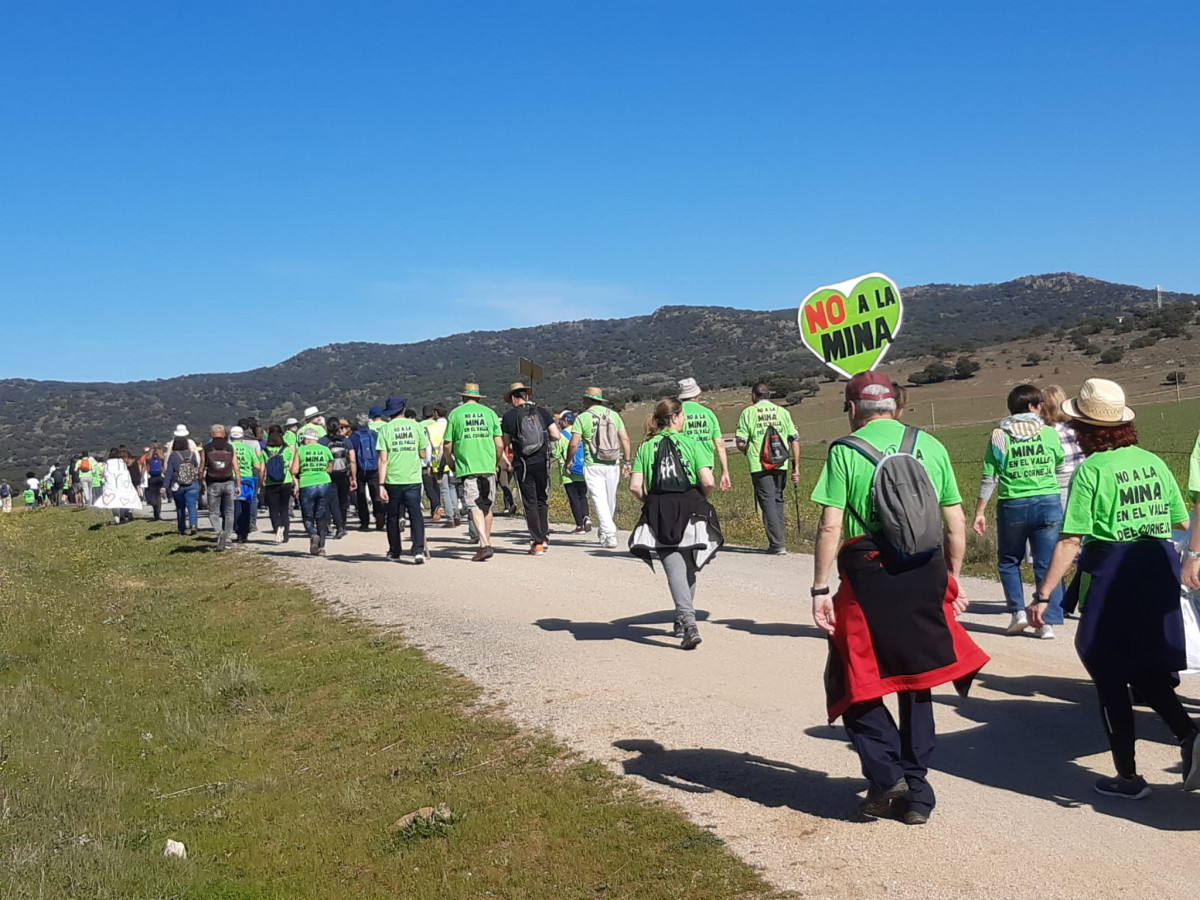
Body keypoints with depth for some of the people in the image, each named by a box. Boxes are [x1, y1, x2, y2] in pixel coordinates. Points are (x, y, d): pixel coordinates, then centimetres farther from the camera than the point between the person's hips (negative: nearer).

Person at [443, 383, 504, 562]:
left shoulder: (455, 414, 4)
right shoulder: (489, 413, 9)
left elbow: (447, 445, 3)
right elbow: (500, 444, 5)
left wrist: (450, 463, 19)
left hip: (466, 467, -3)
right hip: (488, 467, 3)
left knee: (475, 507, -6)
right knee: (487, 507, 15)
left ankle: (485, 545, -20)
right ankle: (486, 542, 22)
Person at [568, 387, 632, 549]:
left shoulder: (582, 417, -5)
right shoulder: (613, 415, 6)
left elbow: (574, 444, -9)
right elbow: (625, 439, 3)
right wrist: (628, 461, 9)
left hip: (593, 466, -4)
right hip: (613, 465, 4)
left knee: (599, 500, -3)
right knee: (611, 500, 15)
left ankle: (609, 535, -14)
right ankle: (605, 532, 29)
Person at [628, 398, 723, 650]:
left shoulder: (646, 447, 5)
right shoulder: (691, 443, -1)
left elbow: (635, 486, -4)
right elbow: (708, 482, -11)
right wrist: (702, 500, 9)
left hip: (658, 514, 0)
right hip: (690, 509, 0)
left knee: (675, 568, -5)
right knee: (688, 567, 18)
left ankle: (688, 621, -25)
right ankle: (682, 623, 28)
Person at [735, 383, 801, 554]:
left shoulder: (748, 412, 0)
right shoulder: (782, 412, 8)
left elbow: (741, 443, -5)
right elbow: (795, 439, 3)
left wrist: (748, 452, 18)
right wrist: (796, 467, 6)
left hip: (760, 466, -3)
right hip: (781, 465, 3)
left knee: (768, 503, 1)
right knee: (778, 501, 17)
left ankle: (777, 544, -4)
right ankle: (780, 540, 17)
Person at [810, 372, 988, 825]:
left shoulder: (845, 451, -3)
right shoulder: (931, 446, 8)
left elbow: (830, 527, -9)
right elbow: (956, 522, 9)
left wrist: (820, 590, -5)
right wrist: (952, 578, 19)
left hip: (869, 578, -4)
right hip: (927, 577, 4)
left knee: (855, 686, 11)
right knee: (917, 684, 17)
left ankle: (886, 777, -1)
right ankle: (916, 791, 19)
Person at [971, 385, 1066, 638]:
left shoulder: (999, 436, -2)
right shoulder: (1049, 433, 1)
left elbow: (989, 478, -2)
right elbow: (1060, 463, 18)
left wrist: (980, 512, 2)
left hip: (1013, 506, 0)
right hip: (1049, 503, 1)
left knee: (1008, 561, 18)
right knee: (1047, 565, 5)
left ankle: (1018, 612, 9)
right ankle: (1048, 622, 3)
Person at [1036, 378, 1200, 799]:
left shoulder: (1092, 469, -12)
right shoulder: (1153, 462, 5)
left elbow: (1071, 541, -16)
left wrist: (1042, 595, -14)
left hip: (1111, 574, -5)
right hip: (1159, 571, 6)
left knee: (1110, 680, 8)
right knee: (1147, 671, 19)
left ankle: (1128, 777, 15)